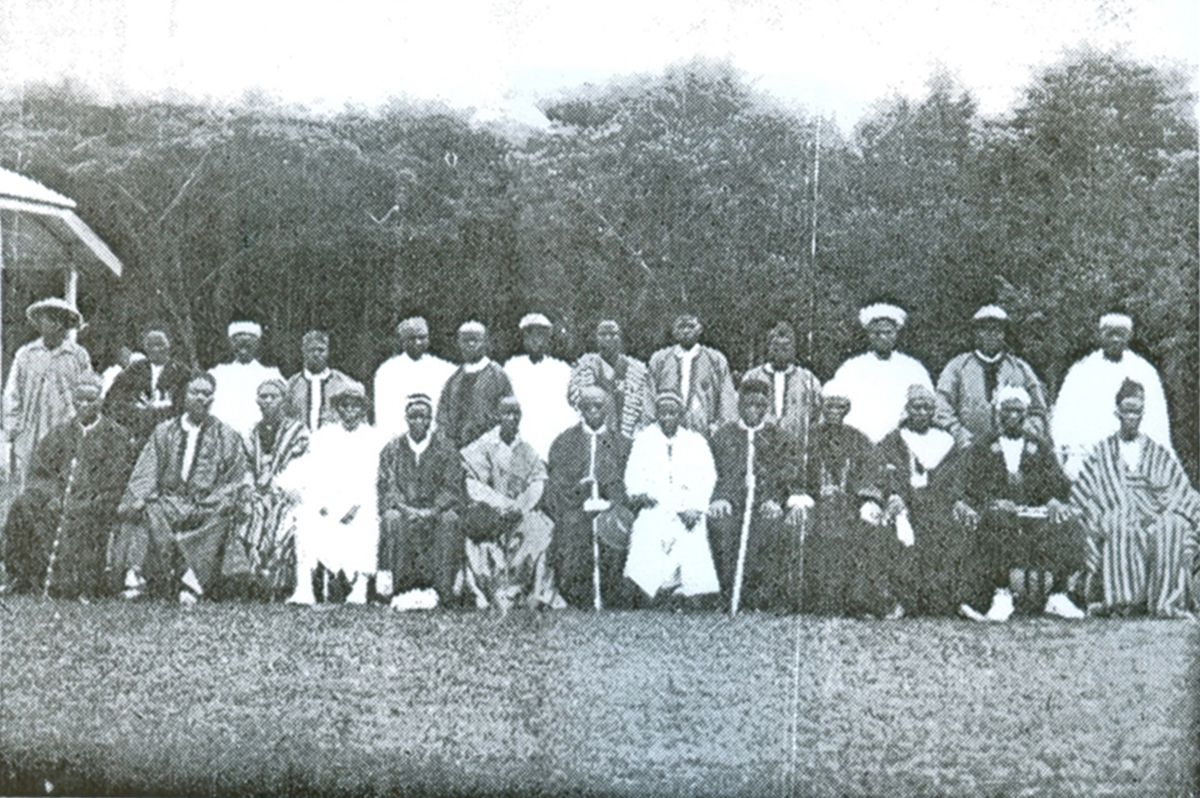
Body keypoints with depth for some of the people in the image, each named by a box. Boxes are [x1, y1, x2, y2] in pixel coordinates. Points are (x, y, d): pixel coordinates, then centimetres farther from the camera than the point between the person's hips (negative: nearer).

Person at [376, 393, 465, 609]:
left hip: (436, 510, 0)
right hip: (403, 508, 0)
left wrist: (431, 511, -20)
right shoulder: (392, 449, 8)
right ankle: (402, 588, -31)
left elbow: (453, 488, -2)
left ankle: (442, 590, -30)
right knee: (393, 519, -33)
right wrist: (405, 508, -20)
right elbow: (386, 486, 0)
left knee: (449, 519, -33)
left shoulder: (446, 449, 5)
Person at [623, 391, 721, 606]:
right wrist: (639, 492, -15)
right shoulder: (643, 439, 14)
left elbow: (707, 477, 6)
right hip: (653, 513, -1)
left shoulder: (696, 441, 14)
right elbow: (633, 473, 7)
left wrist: (696, 507, -9)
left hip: (687, 515, 1)